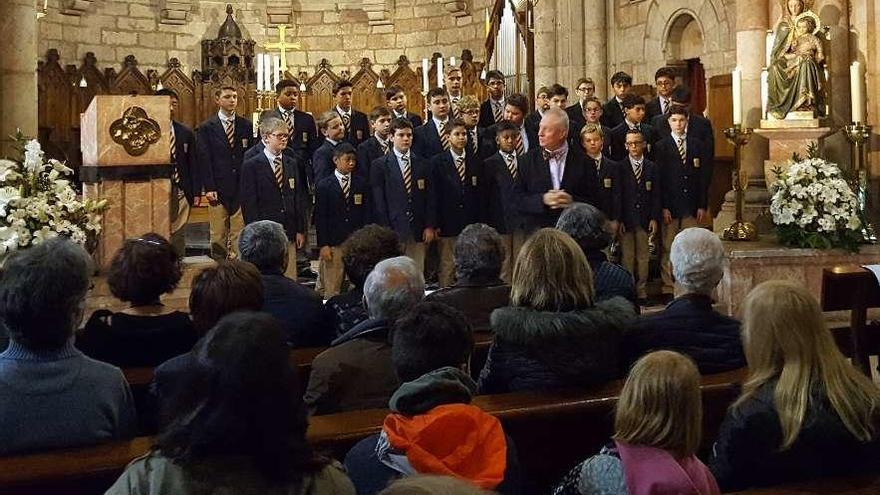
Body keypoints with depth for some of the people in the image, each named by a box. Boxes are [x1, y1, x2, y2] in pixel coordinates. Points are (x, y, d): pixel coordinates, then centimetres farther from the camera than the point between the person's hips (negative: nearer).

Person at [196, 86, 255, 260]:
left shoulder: (246, 126, 9)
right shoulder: (206, 128, 3)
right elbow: (203, 159, -1)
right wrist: (209, 188, -9)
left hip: (241, 188, 1)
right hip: (218, 190, -1)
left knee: (240, 234, -1)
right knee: (218, 236, 4)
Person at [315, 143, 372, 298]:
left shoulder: (362, 183, 8)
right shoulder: (324, 185, 2)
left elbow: (367, 213, 7)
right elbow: (320, 217, -1)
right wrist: (323, 245, -8)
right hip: (333, 244, -2)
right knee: (332, 290, 1)